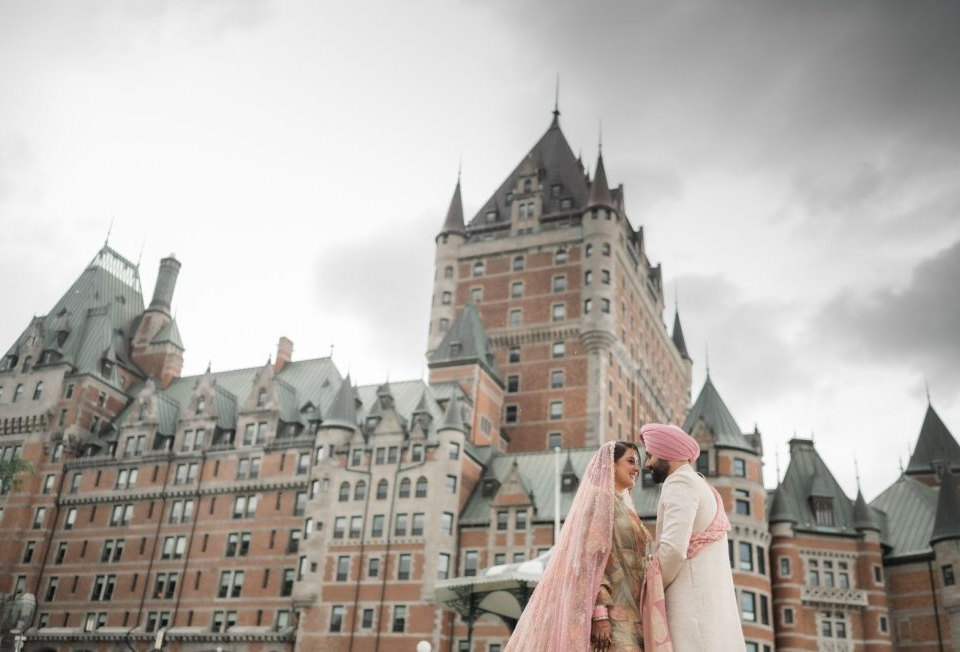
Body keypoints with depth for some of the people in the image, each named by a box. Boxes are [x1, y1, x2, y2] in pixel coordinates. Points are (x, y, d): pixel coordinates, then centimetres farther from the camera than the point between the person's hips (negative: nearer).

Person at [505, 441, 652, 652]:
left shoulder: (623, 506, 22)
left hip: (630, 611, 9)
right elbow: (590, 559, -14)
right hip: (612, 610, -8)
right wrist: (600, 612, -22)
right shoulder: (599, 499, -4)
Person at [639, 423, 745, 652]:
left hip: (692, 603, -9)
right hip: (711, 601, 9)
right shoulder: (701, 487, 25)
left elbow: (674, 549, -16)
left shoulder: (680, 482, -5)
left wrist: (652, 589, -2)